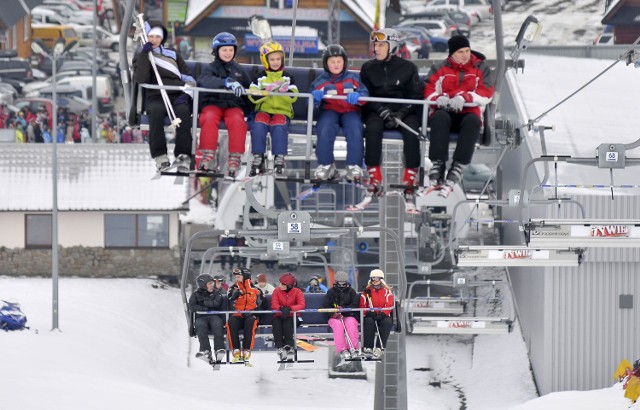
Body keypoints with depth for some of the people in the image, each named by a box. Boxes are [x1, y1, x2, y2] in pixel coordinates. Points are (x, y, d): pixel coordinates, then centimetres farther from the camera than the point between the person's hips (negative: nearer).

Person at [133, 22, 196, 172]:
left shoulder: (172, 54, 23)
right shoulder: (140, 57, 17)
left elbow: (188, 77, 17)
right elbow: (141, 79, -4)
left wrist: (185, 94, -2)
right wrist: (144, 55, -6)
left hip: (178, 96, 1)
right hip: (156, 97, -1)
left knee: (183, 110, -35)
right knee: (156, 110, -38)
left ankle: (183, 155, -37)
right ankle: (160, 156, -39)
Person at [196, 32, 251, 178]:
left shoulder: (238, 70, 19)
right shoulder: (211, 68, 5)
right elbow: (205, 81, -19)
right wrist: (228, 82, -33)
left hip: (233, 105, 2)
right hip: (213, 103, -2)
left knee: (237, 120, -32)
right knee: (209, 118, -35)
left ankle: (235, 158, -32)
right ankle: (208, 156, -33)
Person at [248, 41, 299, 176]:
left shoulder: (288, 77, 9)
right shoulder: (260, 77, 9)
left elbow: (293, 97, -3)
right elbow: (253, 97, -4)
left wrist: (283, 90, -23)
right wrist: (267, 91, -19)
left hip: (282, 111, -1)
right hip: (264, 110, 1)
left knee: (279, 126, -33)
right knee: (258, 125, -31)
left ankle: (279, 159, -27)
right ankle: (258, 158, -23)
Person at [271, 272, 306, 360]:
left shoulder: (297, 292, -5)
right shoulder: (277, 291, 0)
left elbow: (302, 305, -19)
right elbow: (274, 306, -11)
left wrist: (289, 308, -36)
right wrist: (282, 308, -34)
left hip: (292, 317, -1)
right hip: (279, 316, 1)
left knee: (287, 324, -35)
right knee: (276, 324, -32)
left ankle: (288, 345, -22)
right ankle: (279, 347, -33)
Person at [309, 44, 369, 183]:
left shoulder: (354, 78, 11)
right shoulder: (320, 81, 11)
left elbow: (365, 94, 2)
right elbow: (313, 99, 4)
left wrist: (357, 97, -22)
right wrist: (316, 96, -21)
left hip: (350, 111, 0)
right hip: (329, 111, 0)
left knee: (355, 130, -31)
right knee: (325, 130, -32)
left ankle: (354, 166, -23)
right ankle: (326, 165, -18)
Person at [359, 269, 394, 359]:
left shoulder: (387, 292, 9)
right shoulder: (367, 291, 11)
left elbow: (389, 306, -2)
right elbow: (362, 306, 6)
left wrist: (382, 314, -20)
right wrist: (369, 313, -14)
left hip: (383, 316, 0)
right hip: (370, 316, 0)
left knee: (387, 322, -35)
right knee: (369, 322, -36)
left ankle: (380, 348, -39)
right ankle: (367, 348, -36)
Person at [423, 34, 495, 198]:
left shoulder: (481, 68, 12)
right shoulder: (439, 68, 15)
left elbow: (486, 94, -3)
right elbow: (428, 91, 5)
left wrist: (464, 97, -21)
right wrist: (438, 98, -20)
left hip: (469, 113, 0)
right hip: (444, 112, 0)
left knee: (472, 121, -37)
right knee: (440, 118, -37)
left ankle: (456, 170, -46)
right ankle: (437, 167, -46)